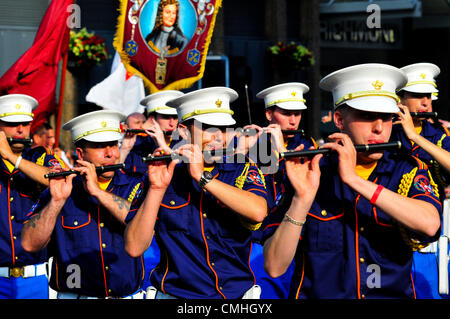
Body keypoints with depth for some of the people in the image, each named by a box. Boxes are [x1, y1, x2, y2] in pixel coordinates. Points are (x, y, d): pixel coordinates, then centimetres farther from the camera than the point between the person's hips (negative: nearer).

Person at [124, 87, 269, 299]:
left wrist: (202, 177, -14)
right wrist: (157, 189, -12)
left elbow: (258, 212, -16)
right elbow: (134, 248, -4)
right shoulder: (168, 176, 3)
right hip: (175, 293, -1)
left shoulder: (242, 170, 5)